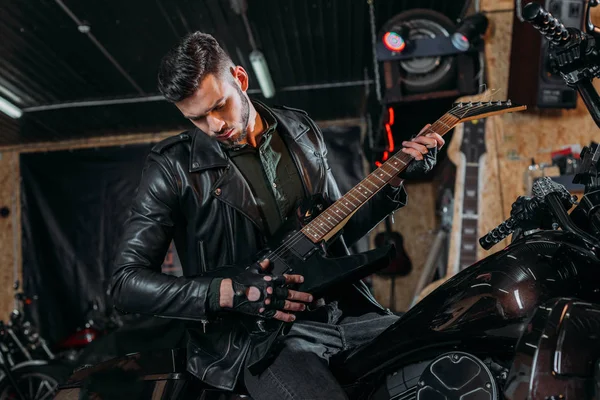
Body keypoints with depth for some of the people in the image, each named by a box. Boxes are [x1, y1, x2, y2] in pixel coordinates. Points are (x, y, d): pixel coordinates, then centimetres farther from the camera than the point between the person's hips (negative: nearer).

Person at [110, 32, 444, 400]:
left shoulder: (302, 131, 9)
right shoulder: (174, 168, -6)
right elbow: (127, 282, -7)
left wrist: (396, 179, 6)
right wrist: (227, 293, -18)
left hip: (341, 310, 5)